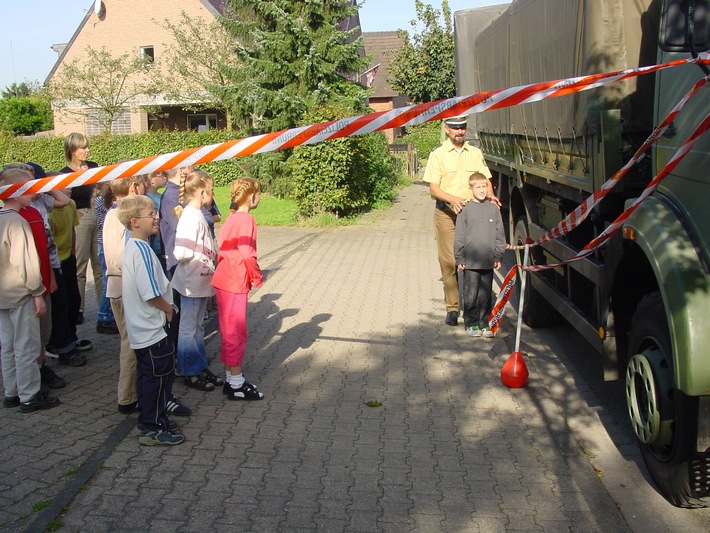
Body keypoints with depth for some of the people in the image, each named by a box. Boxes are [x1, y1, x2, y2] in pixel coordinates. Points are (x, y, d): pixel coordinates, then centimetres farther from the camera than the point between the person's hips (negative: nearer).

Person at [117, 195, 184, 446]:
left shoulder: (132, 246, 9)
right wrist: (169, 310, -9)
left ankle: (150, 421, 30)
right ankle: (152, 429, 9)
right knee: (159, 376, 0)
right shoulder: (142, 250, -22)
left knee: (148, 376, 18)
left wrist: (166, 308, 14)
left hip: (141, 328, 10)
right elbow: (151, 293, -26)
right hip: (154, 328, -10)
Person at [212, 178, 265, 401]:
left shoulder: (232, 218, 12)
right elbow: (247, 254, -21)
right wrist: (257, 277, -6)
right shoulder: (246, 219, -16)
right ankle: (236, 385, 7)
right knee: (235, 334, -1)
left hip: (224, 280, 9)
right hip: (235, 283, -9)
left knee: (230, 332, 16)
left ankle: (231, 379, 25)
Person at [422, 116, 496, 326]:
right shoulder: (438, 155, 4)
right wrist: (452, 199, -21)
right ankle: (452, 308, 0)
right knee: (449, 261, -5)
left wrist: (490, 195, -7)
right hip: (446, 213, -2)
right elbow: (433, 188, -3)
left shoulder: (475, 153, 14)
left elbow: (485, 180, 16)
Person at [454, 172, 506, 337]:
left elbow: (499, 235, 10)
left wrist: (498, 257, 7)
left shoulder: (494, 209, 6)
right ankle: (471, 324, 13)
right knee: (470, 294, 2)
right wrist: (459, 258, -2)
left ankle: (484, 324, 17)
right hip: (470, 261, -2)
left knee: (486, 294, 8)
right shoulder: (465, 209, -1)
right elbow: (459, 236, 1)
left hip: (488, 261, 2)